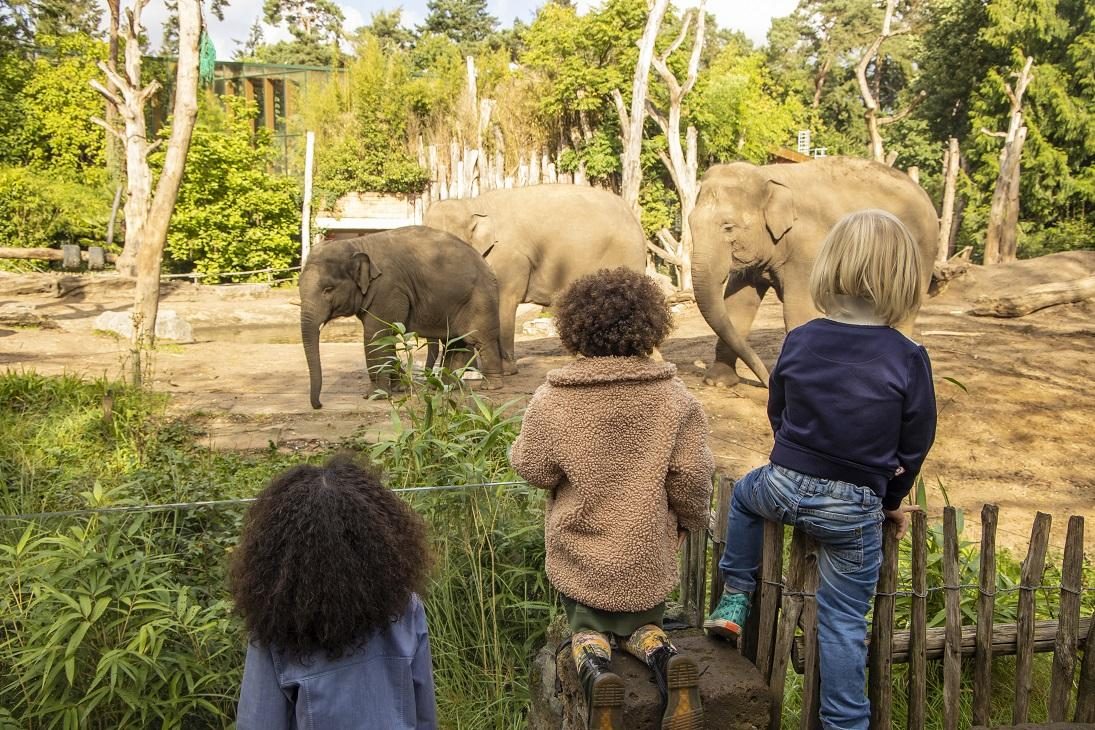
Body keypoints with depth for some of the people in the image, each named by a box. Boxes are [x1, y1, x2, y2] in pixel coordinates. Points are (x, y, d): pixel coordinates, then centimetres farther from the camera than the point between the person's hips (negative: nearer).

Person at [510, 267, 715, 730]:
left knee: (587, 626, 25)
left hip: (579, 557, -1)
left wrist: (518, 444, 15)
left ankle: (594, 668, -10)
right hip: (648, 558, 1)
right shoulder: (675, 398, -12)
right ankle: (664, 658, -6)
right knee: (640, 623, 28)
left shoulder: (551, 401, -16)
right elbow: (691, 479, -9)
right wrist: (694, 518, 12)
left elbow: (533, 470, -6)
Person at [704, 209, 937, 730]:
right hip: (855, 509, -1)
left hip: (784, 486, 2)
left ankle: (735, 599, 35)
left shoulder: (799, 341, -6)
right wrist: (891, 501, 15)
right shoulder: (908, 359, -13)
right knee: (843, 621, 12)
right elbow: (914, 446, -3)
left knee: (744, 493, 35)